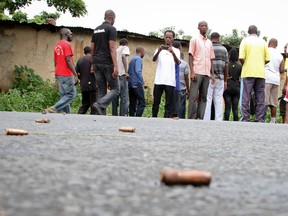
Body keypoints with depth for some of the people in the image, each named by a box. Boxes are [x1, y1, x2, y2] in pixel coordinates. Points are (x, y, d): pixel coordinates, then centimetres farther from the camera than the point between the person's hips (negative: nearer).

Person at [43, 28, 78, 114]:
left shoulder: (57, 46, 17)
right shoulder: (67, 44, -9)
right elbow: (68, 61, -17)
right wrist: (75, 75, -16)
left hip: (58, 74, 9)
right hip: (67, 75, -9)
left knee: (64, 96, 10)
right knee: (71, 95, -6)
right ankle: (52, 109, -16)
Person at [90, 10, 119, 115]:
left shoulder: (96, 29, 16)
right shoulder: (111, 29, -5)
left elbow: (92, 48, 16)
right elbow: (112, 48, -14)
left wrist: (92, 64, 20)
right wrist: (115, 66, -18)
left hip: (97, 63, 7)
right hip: (107, 63, -7)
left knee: (101, 90, 8)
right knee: (115, 89, -1)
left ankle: (101, 115, 0)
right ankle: (99, 105, -24)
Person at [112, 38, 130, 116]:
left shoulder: (115, 50, 23)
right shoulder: (125, 48, 7)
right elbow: (123, 57, -15)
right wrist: (126, 71, -17)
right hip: (122, 75, -6)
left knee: (115, 98, 8)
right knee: (124, 98, -6)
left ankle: (114, 116, 6)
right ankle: (123, 116, -13)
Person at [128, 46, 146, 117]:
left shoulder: (132, 60, 20)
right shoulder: (138, 59, -5)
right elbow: (137, 71, -16)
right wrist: (142, 82, -12)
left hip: (131, 84, 9)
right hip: (137, 84, -9)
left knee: (132, 103, 6)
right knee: (142, 103, -10)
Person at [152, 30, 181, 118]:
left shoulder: (176, 50, 9)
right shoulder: (159, 49, 12)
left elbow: (178, 62, -8)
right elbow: (154, 59, -5)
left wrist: (173, 53, -27)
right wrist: (158, 51, -26)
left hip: (170, 81, -1)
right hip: (159, 80, 1)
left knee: (168, 104, -4)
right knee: (156, 102, 3)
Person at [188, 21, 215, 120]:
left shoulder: (209, 42, 19)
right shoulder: (194, 40, 5)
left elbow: (211, 59, 19)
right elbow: (191, 56, -1)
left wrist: (212, 74, 11)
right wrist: (192, 72, -12)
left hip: (206, 73, 5)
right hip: (197, 72, -5)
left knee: (203, 97, 1)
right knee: (194, 96, -8)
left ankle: (200, 118, 1)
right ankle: (191, 118, -8)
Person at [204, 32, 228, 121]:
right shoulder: (224, 49, 7)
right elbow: (226, 66, 7)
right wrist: (225, 80, 13)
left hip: (209, 78, -3)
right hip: (220, 78, 3)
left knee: (207, 101, -2)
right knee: (219, 101, 5)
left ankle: (206, 121, -6)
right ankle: (219, 121, 3)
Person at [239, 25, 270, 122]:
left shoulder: (245, 41, 0)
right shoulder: (263, 42, 8)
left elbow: (241, 58, -10)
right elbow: (267, 59, 3)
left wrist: (244, 64, 10)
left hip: (248, 73, -3)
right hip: (261, 73, 3)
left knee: (245, 98, 0)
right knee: (260, 99, 6)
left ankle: (245, 120, -5)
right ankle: (260, 121, 3)